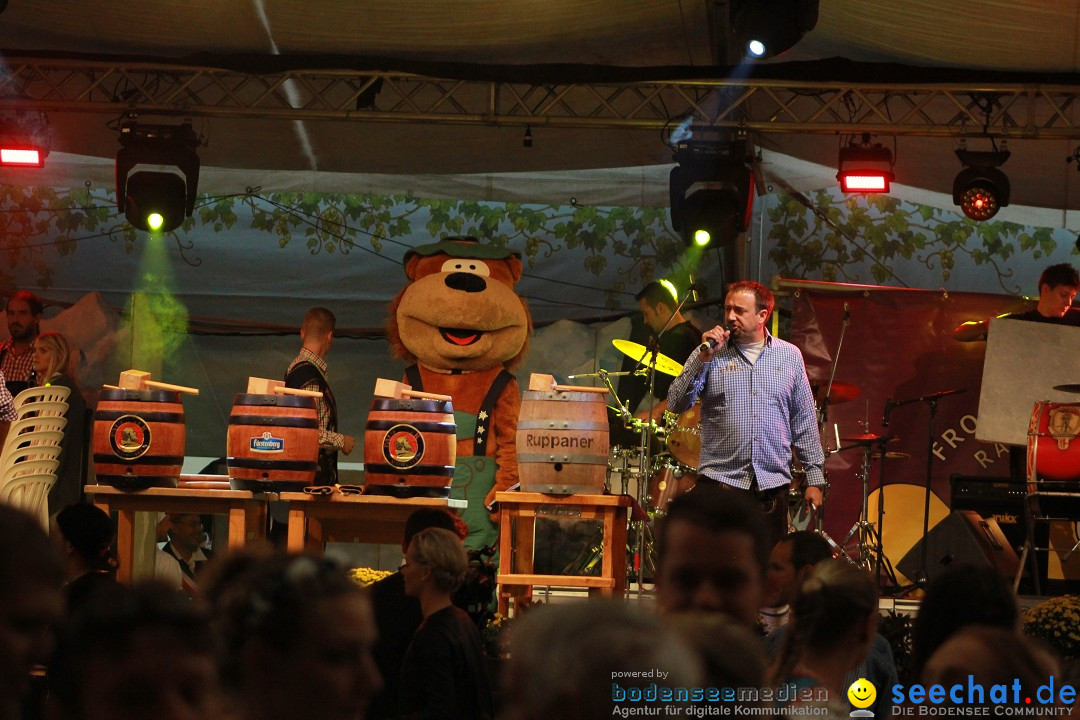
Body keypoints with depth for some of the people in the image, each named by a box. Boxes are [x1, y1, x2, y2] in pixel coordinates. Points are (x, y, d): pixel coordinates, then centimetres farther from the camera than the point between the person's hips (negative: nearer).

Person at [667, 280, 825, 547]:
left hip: (772, 485, 2)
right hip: (720, 479, -1)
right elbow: (676, 404, -5)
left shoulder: (790, 356, 10)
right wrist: (704, 357, -13)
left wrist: (814, 478, 8)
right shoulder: (709, 355, 5)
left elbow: (805, 422, 12)